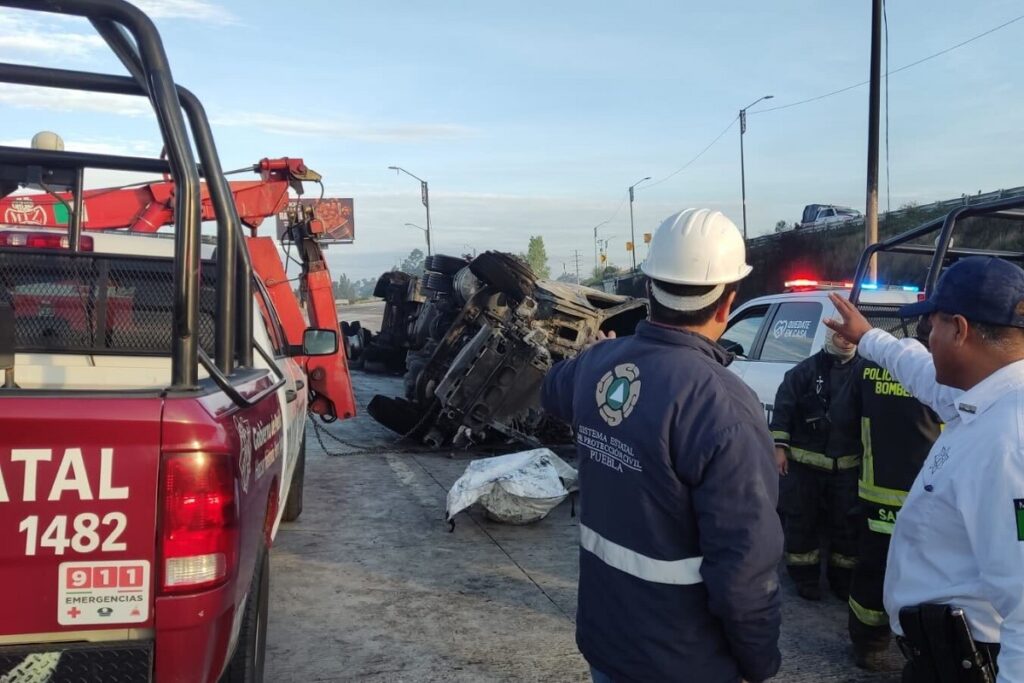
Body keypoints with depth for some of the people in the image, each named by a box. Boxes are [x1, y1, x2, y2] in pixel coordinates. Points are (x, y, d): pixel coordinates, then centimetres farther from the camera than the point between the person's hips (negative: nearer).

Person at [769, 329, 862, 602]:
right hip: (804, 461, -1)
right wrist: (780, 447, -7)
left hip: (848, 464, 2)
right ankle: (805, 576, 22)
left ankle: (843, 578, 26)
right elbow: (784, 407, -3)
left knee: (846, 523, 11)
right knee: (802, 519, 7)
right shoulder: (807, 369, -3)